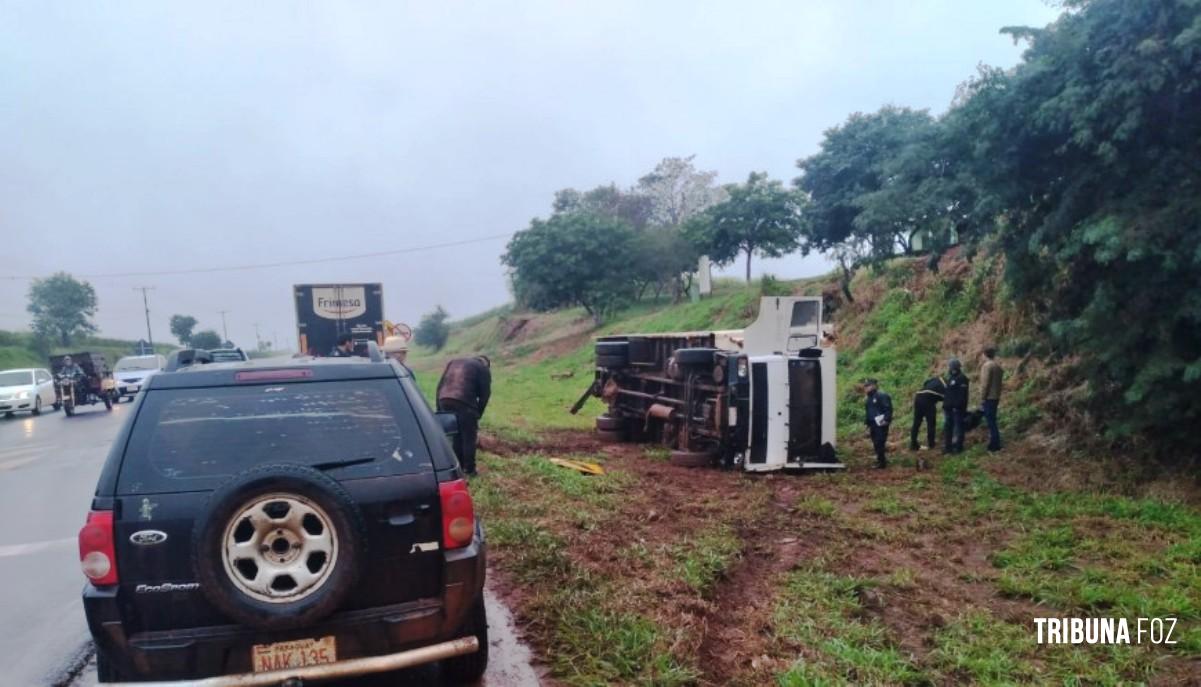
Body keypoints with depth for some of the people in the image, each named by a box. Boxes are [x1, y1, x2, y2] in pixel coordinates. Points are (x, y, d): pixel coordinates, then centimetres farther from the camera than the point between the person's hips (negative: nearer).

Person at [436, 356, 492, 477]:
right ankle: (469, 469, 11)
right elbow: (485, 394, 8)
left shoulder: (454, 362, 30)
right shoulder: (483, 369, 15)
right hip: (464, 402, -5)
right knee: (468, 438, 7)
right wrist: (478, 415, 15)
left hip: (444, 400, 5)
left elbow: (440, 385, 24)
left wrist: (439, 410, 23)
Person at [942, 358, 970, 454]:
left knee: (958, 426, -3)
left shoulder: (962, 378, -11)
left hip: (957, 407, -9)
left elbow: (962, 394, -18)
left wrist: (958, 405, -24)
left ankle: (957, 446, 1)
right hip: (949, 407, 9)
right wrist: (945, 404, 20)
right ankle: (947, 446, 18)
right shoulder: (950, 378, 17)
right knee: (947, 426, 11)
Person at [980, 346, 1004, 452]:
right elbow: (999, 381, 15)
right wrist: (997, 395, 18)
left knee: (990, 421, -4)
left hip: (989, 397, -9)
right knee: (992, 420, 16)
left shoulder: (987, 366, -15)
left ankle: (994, 445, -2)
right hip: (996, 397, 9)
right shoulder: (998, 365, 13)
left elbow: (985, 383, -18)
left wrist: (983, 397, -13)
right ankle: (995, 444, 21)